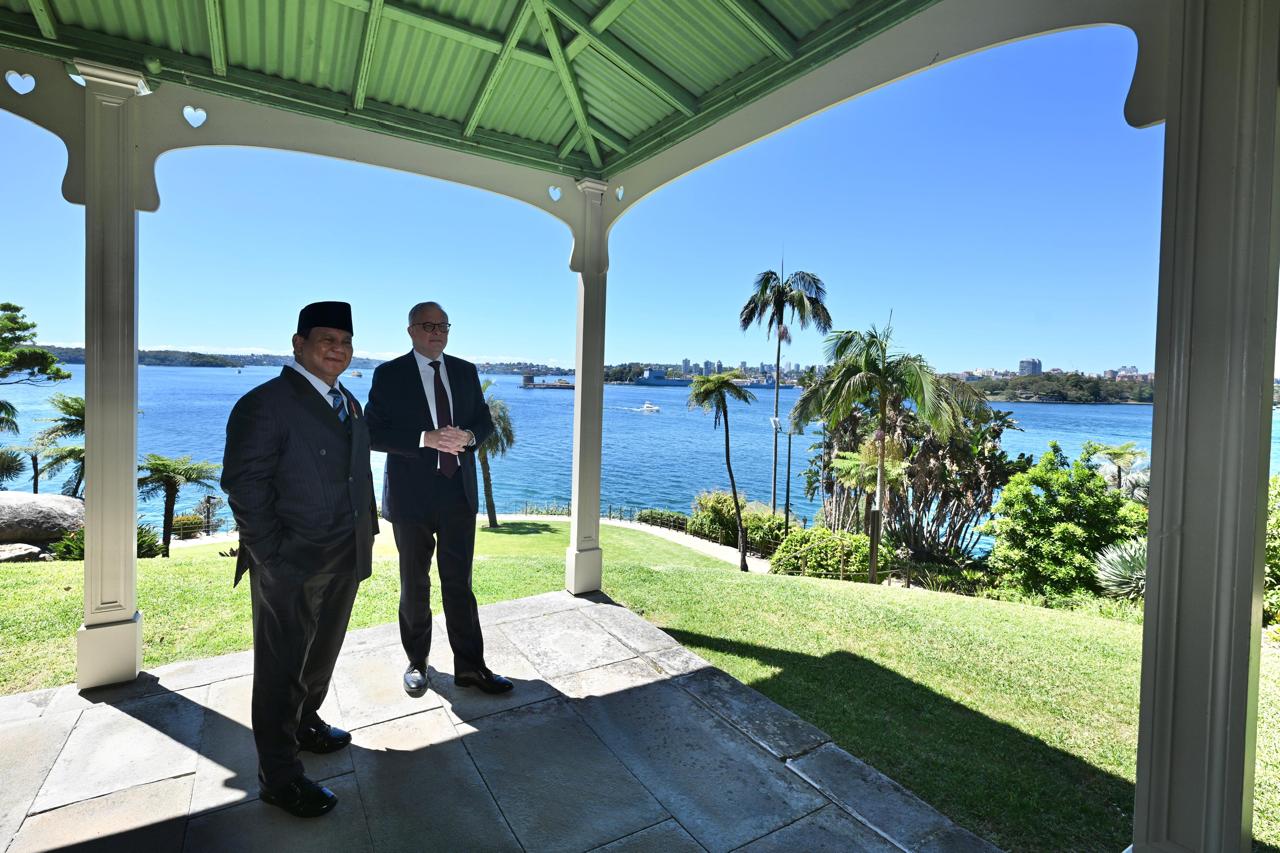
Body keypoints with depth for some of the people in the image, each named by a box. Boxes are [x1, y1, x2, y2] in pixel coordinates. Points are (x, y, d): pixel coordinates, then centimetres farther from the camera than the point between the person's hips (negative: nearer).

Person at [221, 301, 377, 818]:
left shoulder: (349, 403, 10)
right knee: (282, 668, 9)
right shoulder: (265, 404, -14)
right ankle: (279, 777, 25)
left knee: (322, 654, 24)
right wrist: (272, 555, -18)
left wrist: (366, 534, 9)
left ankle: (304, 724, 47)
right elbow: (243, 484, -17)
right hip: (291, 566, -7)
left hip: (344, 562, 8)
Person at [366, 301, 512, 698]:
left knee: (459, 582, 8)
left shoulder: (466, 371, 7)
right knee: (415, 585, 14)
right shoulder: (389, 375, -4)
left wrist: (470, 436, -13)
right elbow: (375, 432, -10)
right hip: (411, 495, -2)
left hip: (459, 491, 2)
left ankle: (469, 665, 19)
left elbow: (484, 420, 10)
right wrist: (426, 439, -23)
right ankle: (417, 662, 32)